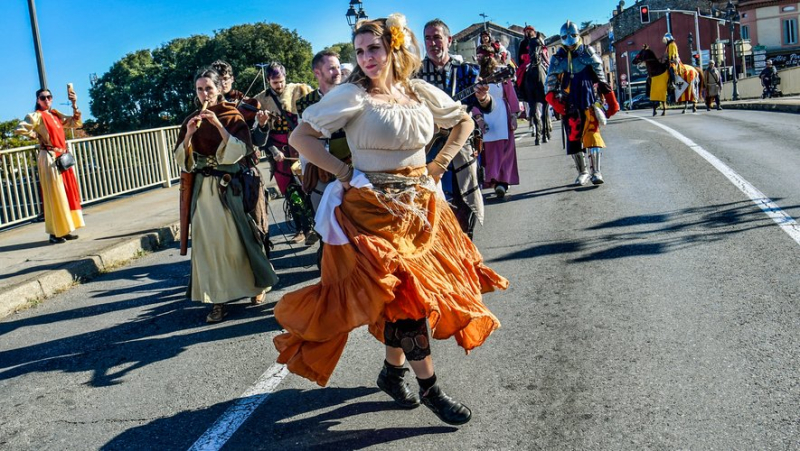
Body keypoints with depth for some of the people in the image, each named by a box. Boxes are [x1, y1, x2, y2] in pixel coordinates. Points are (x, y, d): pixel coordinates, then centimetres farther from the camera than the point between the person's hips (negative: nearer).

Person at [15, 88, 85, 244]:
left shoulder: (56, 114, 14)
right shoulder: (36, 116, -6)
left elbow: (75, 123, 14)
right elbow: (19, 129, -18)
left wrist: (75, 105, 3)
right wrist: (35, 136, -6)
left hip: (62, 157, 7)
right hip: (49, 158, -7)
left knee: (67, 193, 8)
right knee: (55, 195, -6)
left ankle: (65, 230, 15)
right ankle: (55, 233, -1)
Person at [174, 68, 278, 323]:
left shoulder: (232, 116, -1)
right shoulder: (191, 121, 8)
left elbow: (239, 151, -14)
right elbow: (182, 160, 1)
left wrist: (218, 124, -22)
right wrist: (189, 134, -15)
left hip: (232, 186, -3)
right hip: (204, 189, 3)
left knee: (239, 237, 2)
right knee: (210, 241, -1)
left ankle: (257, 285, 22)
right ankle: (218, 298, 3)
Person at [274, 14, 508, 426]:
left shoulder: (421, 92, 4)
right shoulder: (351, 95, -9)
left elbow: (464, 121, 19)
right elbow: (300, 137, -10)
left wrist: (439, 163, 9)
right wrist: (343, 172, -10)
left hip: (420, 206, 5)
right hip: (373, 209, -5)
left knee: (414, 289, 10)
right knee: (401, 293, -7)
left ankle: (393, 370, 30)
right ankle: (429, 388, 5)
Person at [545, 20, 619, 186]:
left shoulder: (588, 53, 8)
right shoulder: (557, 59, 11)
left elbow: (601, 79, 9)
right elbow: (550, 84, 7)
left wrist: (611, 101, 5)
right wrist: (554, 100, -10)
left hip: (588, 101, -2)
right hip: (569, 105, 2)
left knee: (592, 133, -14)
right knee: (573, 137, 3)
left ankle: (596, 172, -14)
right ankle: (582, 172, 15)